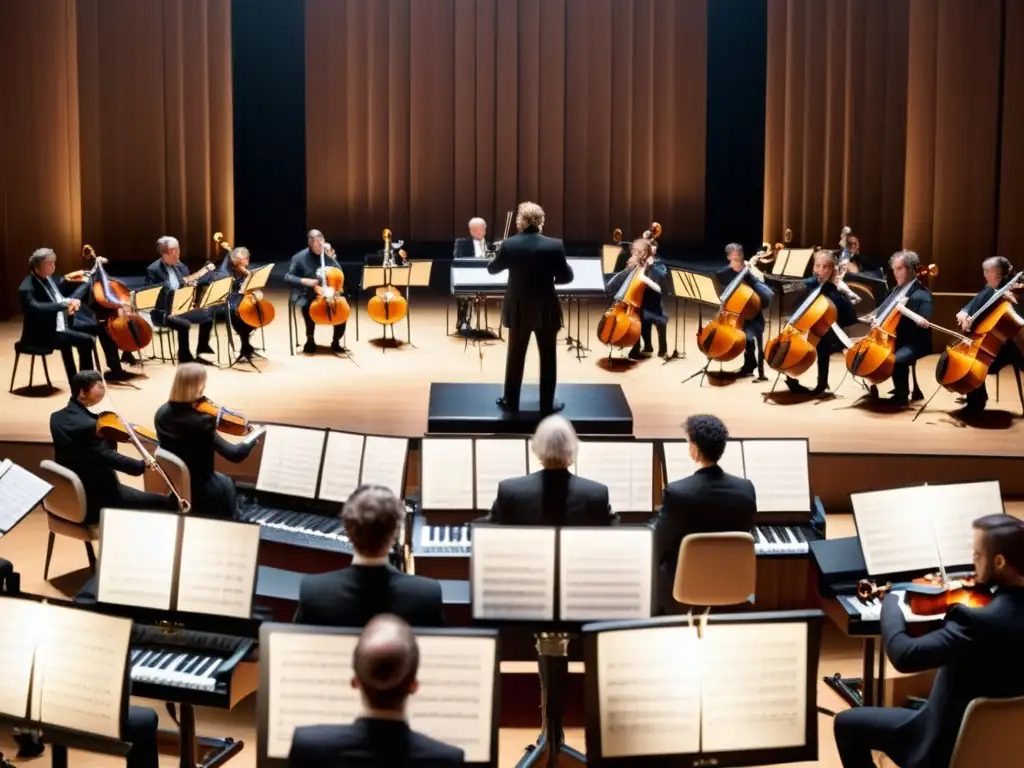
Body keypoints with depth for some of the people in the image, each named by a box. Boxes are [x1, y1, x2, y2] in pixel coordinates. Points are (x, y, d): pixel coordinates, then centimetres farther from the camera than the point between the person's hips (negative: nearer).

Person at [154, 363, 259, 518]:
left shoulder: (162, 413, -10)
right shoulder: (201, 421, -30)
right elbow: (235, 454, -26)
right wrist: (252, 439, -6)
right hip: (196, 491, -5)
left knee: (219, 480, 33)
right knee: (225, 484, 29)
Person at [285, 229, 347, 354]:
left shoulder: (325, 254, 4)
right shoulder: (300, 257, -5)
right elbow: (288, 278, -6)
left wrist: (331, 257, -11)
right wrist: (304, 281, -22)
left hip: (326, 294, 3)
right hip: (305, 296, -3)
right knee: (309, 308, -34)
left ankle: (336, 342, -4)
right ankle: (310, 340, -8)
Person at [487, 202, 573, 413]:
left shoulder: (509, 245, -10)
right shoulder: (554, 246, -13)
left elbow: (492, 269, 6)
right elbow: (566, 276, -4)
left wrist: (500, 256, 27)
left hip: (518, 309, 1)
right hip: (546, 309, -1)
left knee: (515, 356, 14)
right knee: (548, 357, 10)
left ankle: (511, 401, 21)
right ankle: (547, 404, 15)